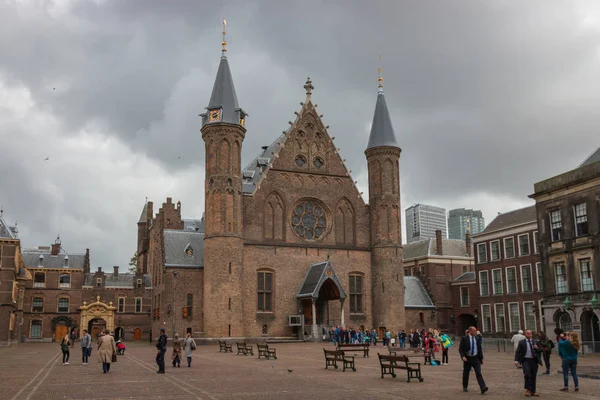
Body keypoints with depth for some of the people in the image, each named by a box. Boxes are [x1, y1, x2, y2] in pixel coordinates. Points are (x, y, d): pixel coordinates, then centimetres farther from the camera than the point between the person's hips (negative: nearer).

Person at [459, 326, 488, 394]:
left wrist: (481, 358, 12)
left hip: (476, 358, 2)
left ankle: (483, 388, -21)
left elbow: (480, 349, 12)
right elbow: (460, 349, -8)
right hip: (467, 358, -2)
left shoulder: (477, 338, 4)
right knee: (466, 373, 10)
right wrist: (463, 356, -22)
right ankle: (465, 387, 30)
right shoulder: (464, 338, -8)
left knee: (478, 373, -12)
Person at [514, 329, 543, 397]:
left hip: (534, 361, 3)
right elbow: (517, 352, 0)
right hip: (526, 360, -3)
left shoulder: (536, 342, 9)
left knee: (533, 376, 8)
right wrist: (516, 361, -10)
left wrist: (537, 348, -9)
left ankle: (533, 391, 18)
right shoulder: (522, 342, 1)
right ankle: (528, 389, -5)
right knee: (527, 374, -18)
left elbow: (541, 350, 14)